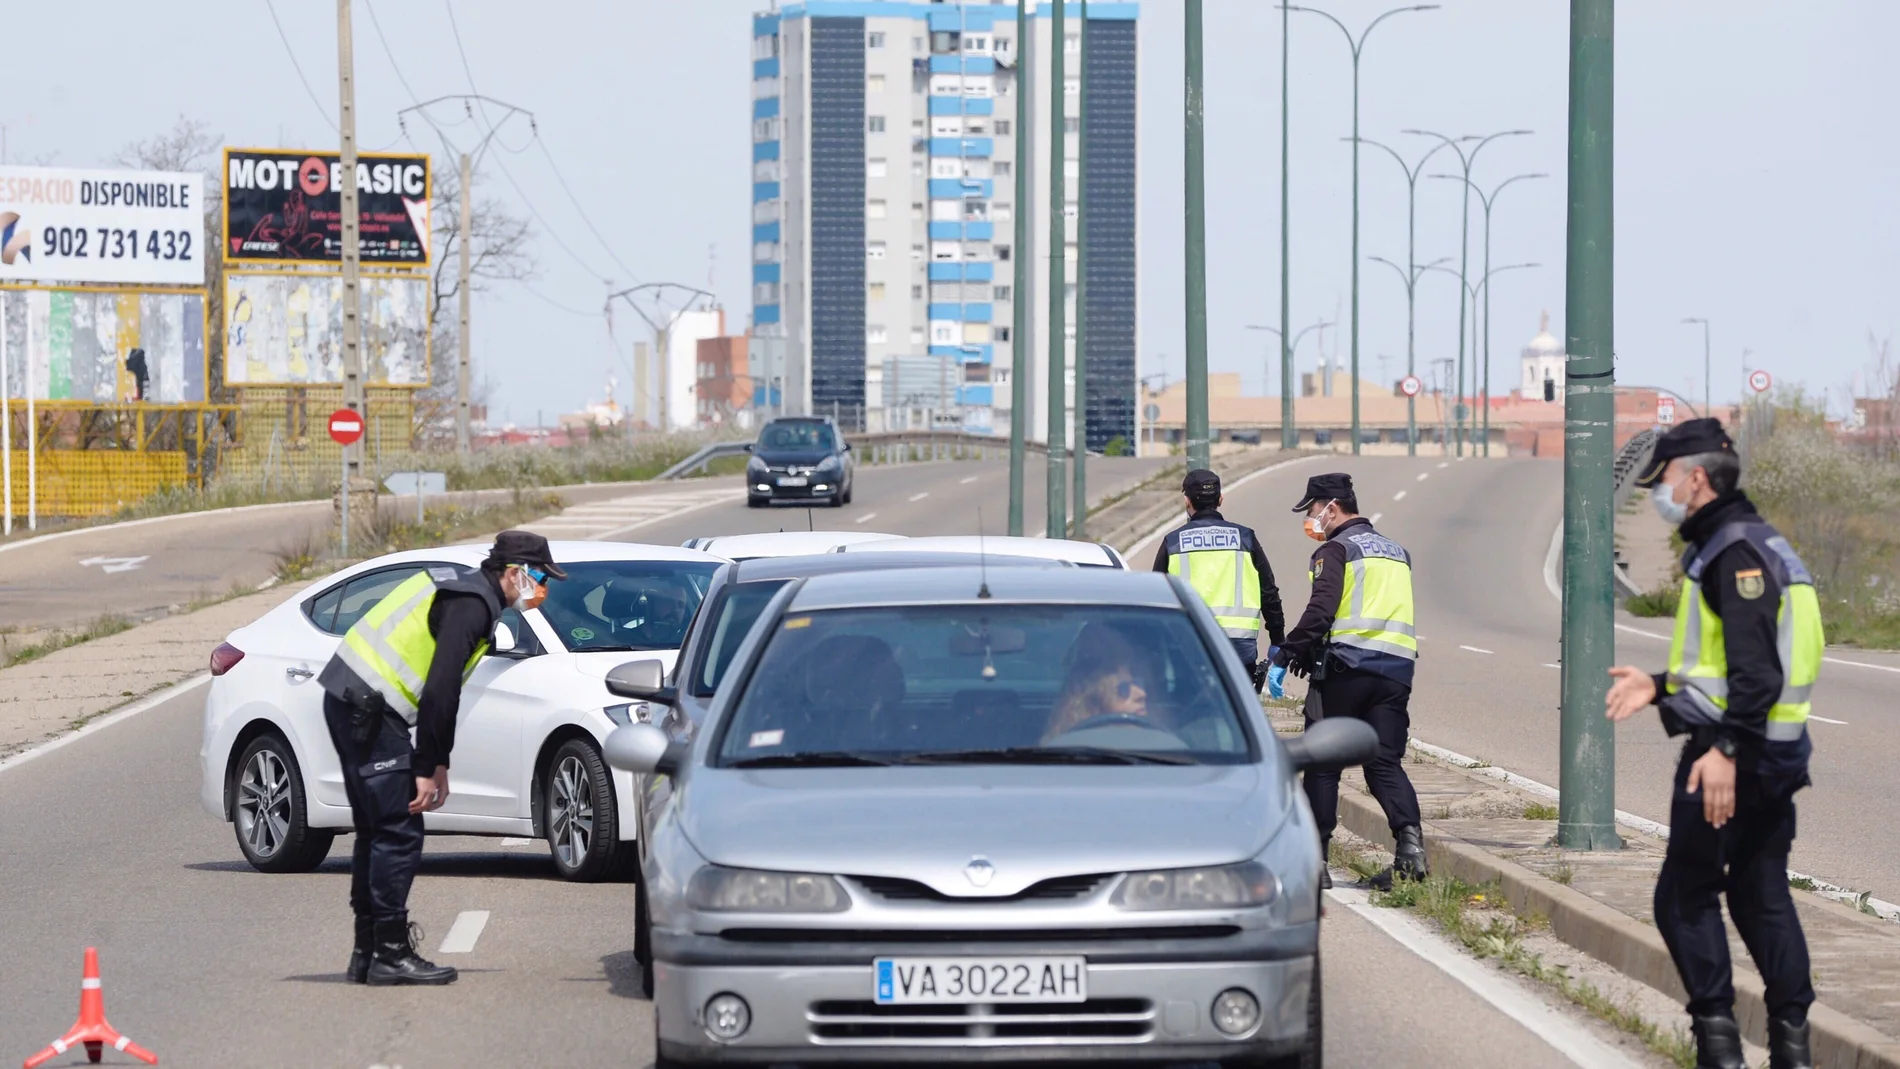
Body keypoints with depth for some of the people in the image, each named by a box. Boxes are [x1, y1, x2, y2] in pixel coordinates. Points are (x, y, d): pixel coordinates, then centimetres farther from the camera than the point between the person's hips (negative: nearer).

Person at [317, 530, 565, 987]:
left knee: (377, 831, 14)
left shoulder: (462, 588, 20)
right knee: (400, 832, -8)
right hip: (368, 709, -10)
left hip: (350, 701, 10)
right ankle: (391, 954, -7)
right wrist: (427, 770, -17)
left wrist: (438, 764, 21)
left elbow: (441, 687, 24)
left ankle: (367, 951, 18)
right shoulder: (473, 603, -12)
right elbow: (440, 690, -20)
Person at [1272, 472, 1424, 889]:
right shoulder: (1396, 552, 21)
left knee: (1322, 764, 3)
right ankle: (1408, 834, -21)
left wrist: (1287, 654, -9)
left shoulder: (1336, 550, -3)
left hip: (1346, 667, -6)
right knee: (1384, 762, 4)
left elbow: (1320, 612, -15)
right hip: (1396, 669, 6)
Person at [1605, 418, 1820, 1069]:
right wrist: (1659, 686, 18)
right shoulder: (1746, 545, 17)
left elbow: (1756, 667, -25)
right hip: (1775, 755, 10)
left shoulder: (1735, 550, -15)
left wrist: (1724, 748, -30)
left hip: (1730, 758, -10)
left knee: (1685, 897, -3)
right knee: (1763, 895, 13)